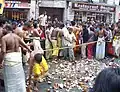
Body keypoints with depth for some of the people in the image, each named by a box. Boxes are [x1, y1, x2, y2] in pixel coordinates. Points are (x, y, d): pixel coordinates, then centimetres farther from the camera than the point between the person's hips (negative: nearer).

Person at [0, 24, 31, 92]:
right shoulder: (17, 36, 3)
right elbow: (24, 45, 15)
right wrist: (29, 49, 35)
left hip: (9, 57, -5)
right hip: (17, 56, 5)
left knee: (10, 76, 9)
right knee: (18, 74, 20)